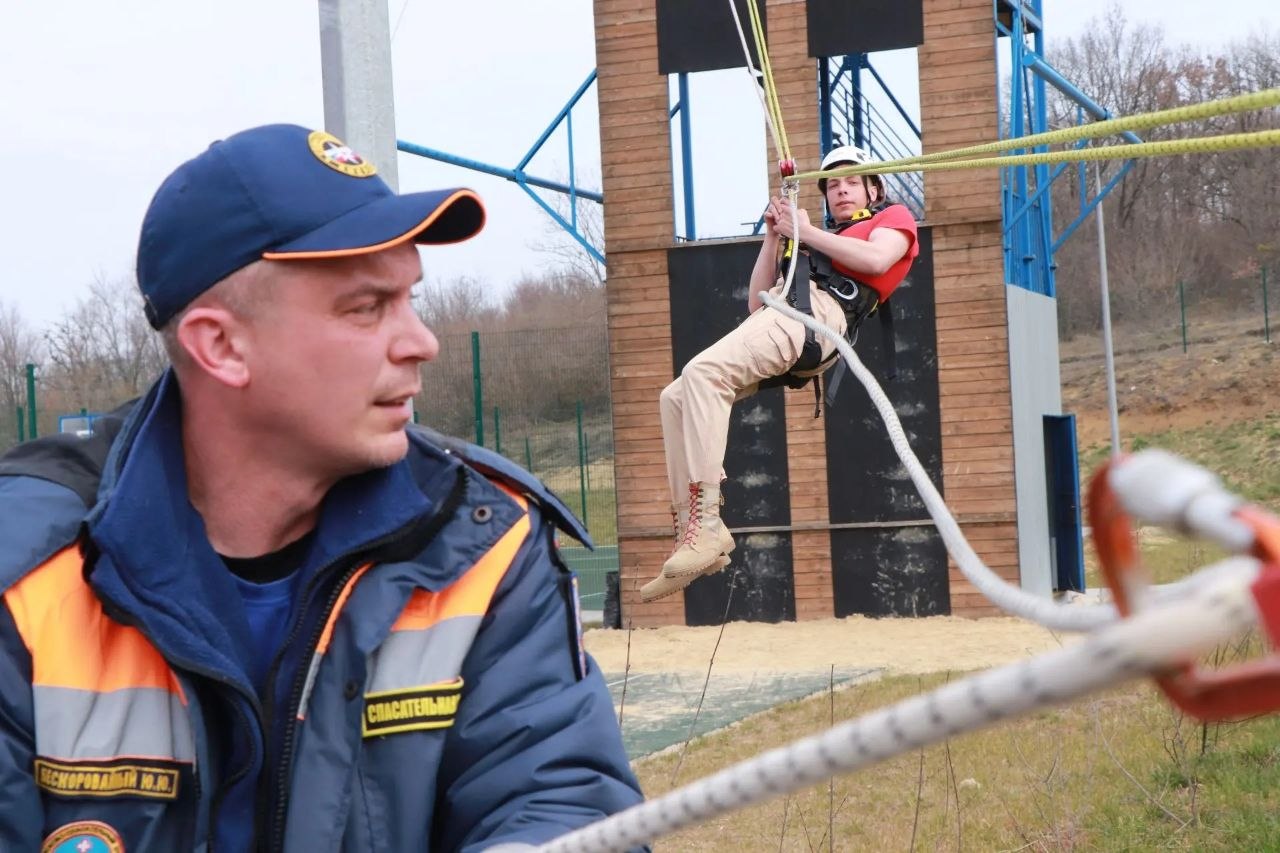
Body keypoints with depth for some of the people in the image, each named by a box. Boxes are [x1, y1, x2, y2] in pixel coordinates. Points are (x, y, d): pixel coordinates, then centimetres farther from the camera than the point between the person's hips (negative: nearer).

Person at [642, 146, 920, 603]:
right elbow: (757, 302, 29)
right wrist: (773, 238, 19)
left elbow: (877, 259, -5)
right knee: (676, 399, -3)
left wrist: (806, 233, 3)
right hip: (778, 315, 9)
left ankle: (706, 523, -39)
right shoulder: (825, 240, 39)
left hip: (817, 309, -9)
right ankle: (689, 535, -12)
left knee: (703, 372, -30)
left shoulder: (894, 217, 21)